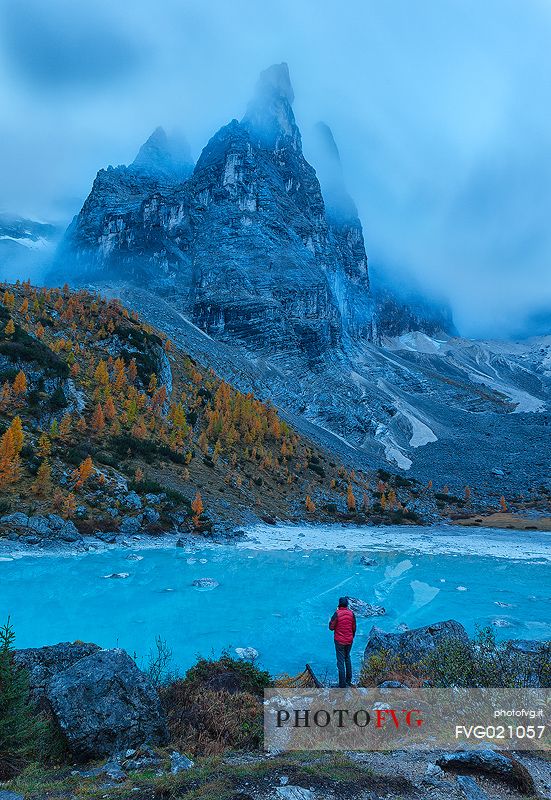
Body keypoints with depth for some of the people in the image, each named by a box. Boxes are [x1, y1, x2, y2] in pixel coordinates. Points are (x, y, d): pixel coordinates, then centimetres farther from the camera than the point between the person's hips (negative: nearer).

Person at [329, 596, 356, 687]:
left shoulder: (337, 614, -18)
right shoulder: (351, 613, -5)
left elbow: (331, 628, -13)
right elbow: (354, 628, 5)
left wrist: (330, 621, 4)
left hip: (339, 641, -4)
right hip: (349, 640, 5)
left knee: (341, 661, 3)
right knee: (347, 658, 22)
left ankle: (343, 684, 5)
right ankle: (349, 681, 29)